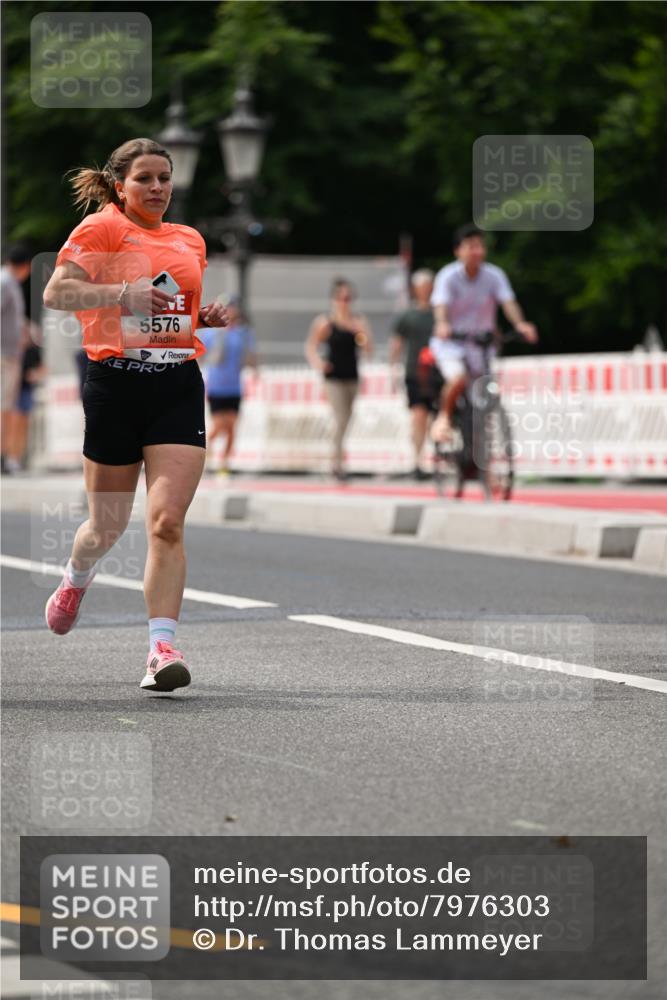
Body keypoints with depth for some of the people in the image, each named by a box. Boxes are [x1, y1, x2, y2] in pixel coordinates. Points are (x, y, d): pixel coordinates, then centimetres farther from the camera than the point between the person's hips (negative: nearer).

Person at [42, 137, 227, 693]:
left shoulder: (190, 241, 16)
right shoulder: (101, 228, -2)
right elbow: (56, 293, -12)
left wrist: (208, 318, 8)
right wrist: (122, 293, -23)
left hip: (179, 386, 3)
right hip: (116, 382, -3)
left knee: (167, 522, -12)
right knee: (108, 526, 9)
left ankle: (162, 648, -14)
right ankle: (76, 581, 44)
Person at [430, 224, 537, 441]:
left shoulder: (494, 275, -6)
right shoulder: (448, 276, -13)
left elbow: (508, 301, -19)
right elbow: (441, 304, -28)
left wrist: (520, 324, -39)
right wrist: (442, 325, -50)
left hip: (481, 341, 3)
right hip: (451, 341, -3)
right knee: (458, 379, -29)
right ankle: (444, 417, -3)